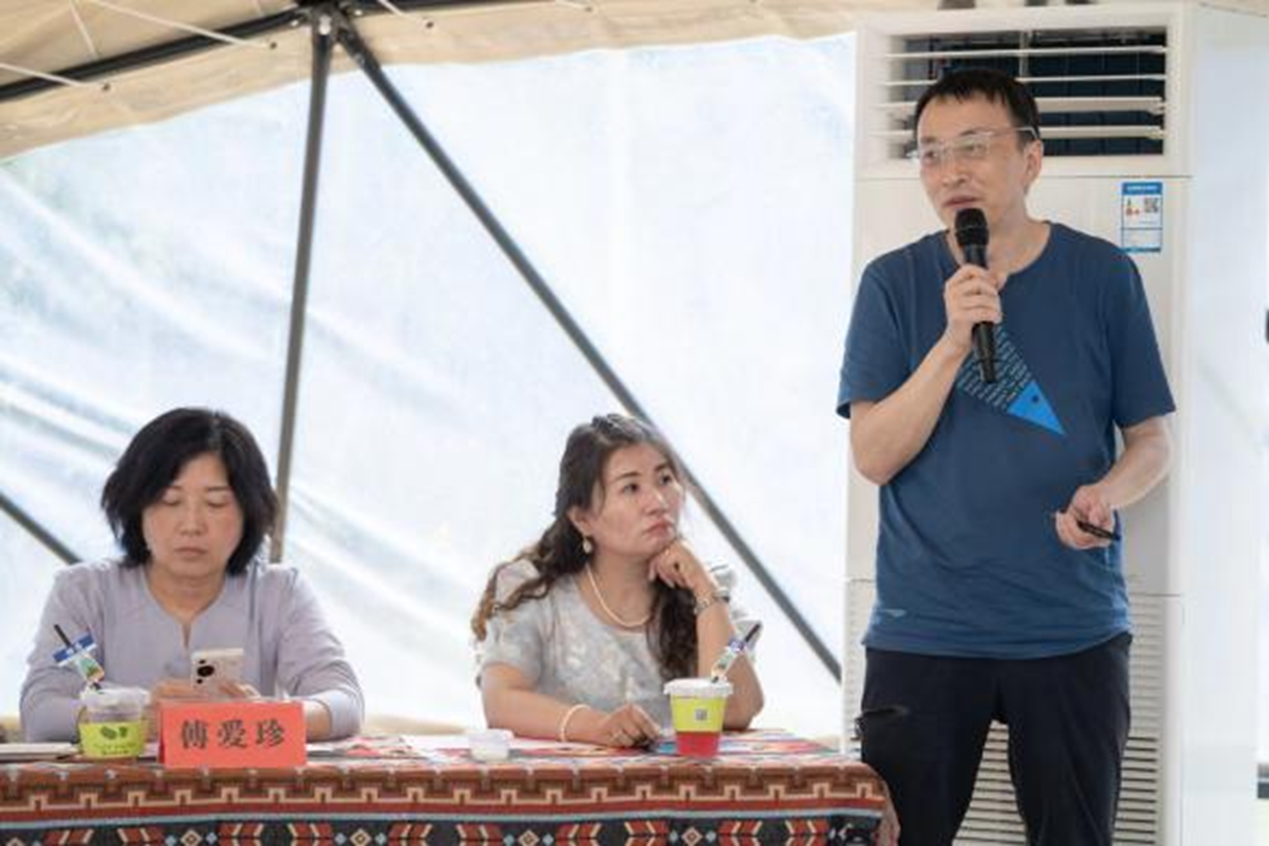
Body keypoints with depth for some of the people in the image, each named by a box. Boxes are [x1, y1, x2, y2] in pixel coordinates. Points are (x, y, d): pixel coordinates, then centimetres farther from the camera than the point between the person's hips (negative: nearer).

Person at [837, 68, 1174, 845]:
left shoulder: (1102, 277, 0)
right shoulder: (895, 284, 0)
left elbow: (1153, 441, 4)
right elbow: (875, 456, -6)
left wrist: (1107, 493, -18)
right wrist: (953, 341, -18)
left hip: (1074, 631, 0)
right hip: (924, 630, 0)